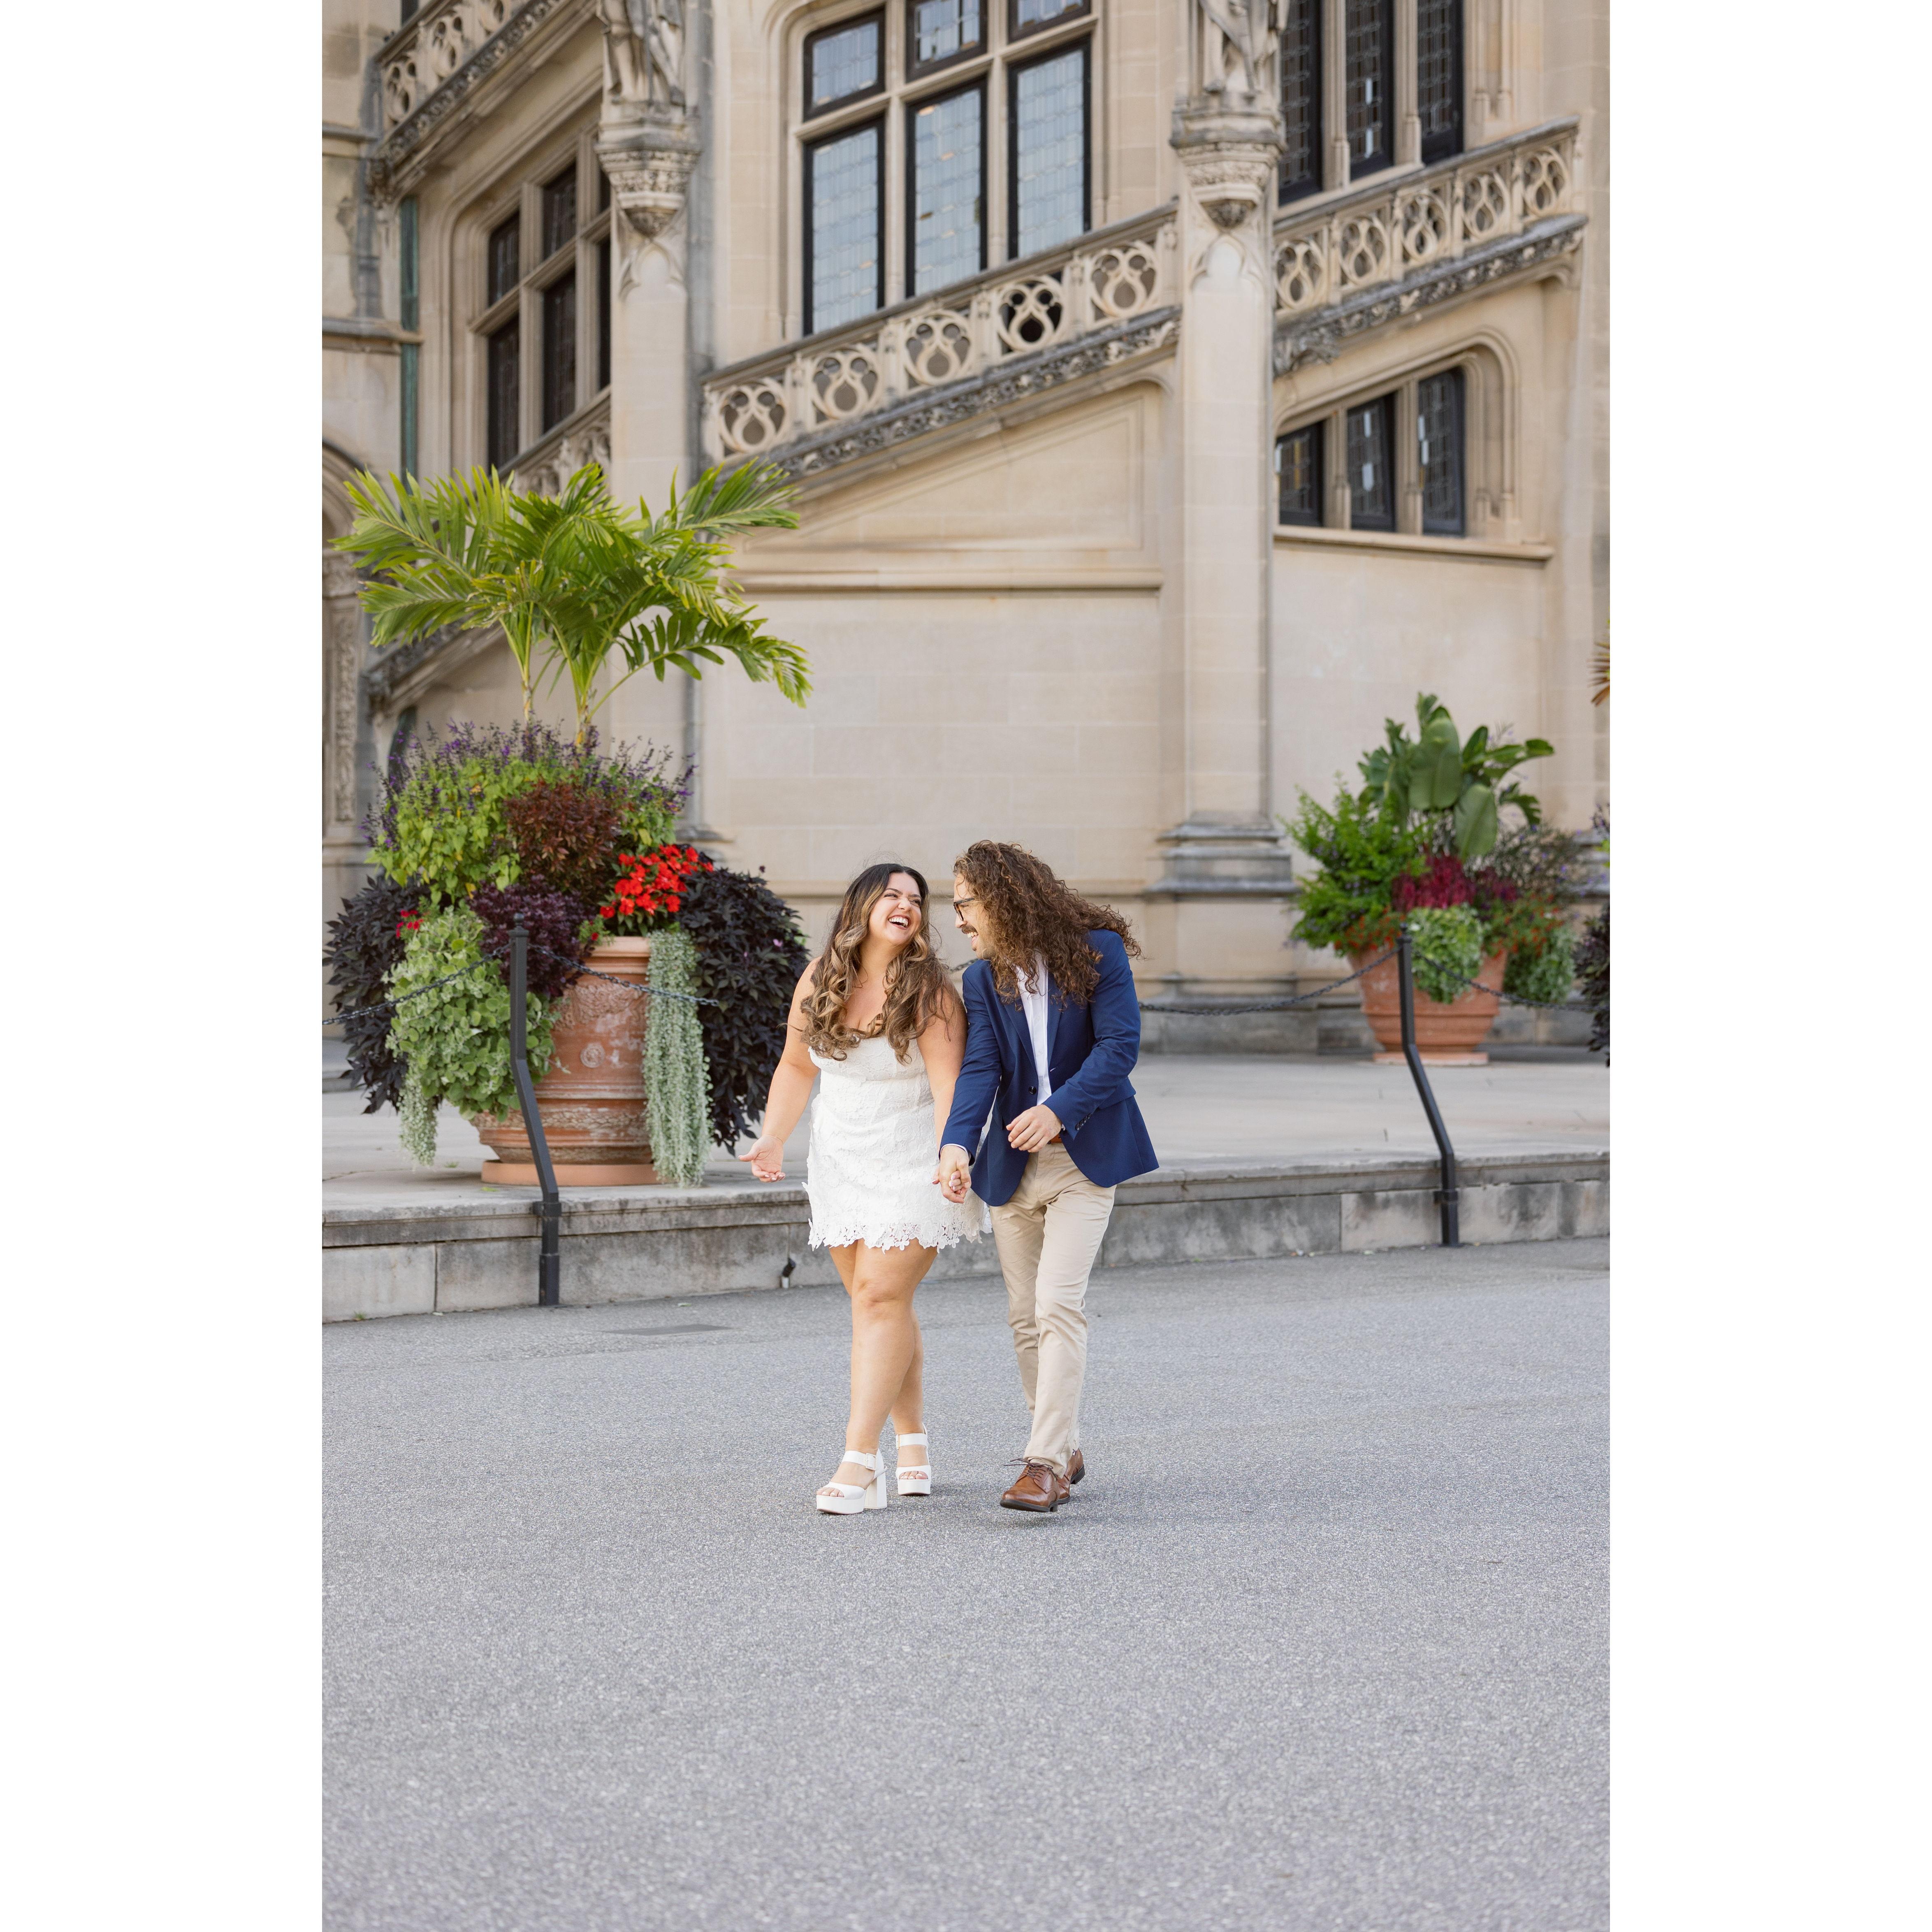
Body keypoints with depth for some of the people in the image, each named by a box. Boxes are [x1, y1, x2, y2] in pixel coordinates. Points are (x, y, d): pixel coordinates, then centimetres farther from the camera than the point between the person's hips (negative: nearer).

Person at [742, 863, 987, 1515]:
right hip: (841, 1162, 5)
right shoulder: (819, 981, 1)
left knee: (881, 1296, -14)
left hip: (912, 1164, -5)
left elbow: (948, 1082, -22)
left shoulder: (930, 990, -13)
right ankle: (913, 1443, 20)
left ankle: (860, 1462, -18)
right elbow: (796, 1067, 11)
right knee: (876, 1302, 8)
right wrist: (772, 1141, -1)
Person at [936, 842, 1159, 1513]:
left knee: (1058, 1305, -16)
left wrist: (1059, 1110, -24)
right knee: (1025, 1316, 8)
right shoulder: (983, 980, 5)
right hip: (1013, 1162, 5)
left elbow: (1119, 1045, -13)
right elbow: (980, 1068, -6)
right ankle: (1064, 1450, 23)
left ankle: (1046, 1462, -17)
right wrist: (956, 1144, -24)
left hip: (1086, 1155, -5)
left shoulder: (1096, 951, -7)